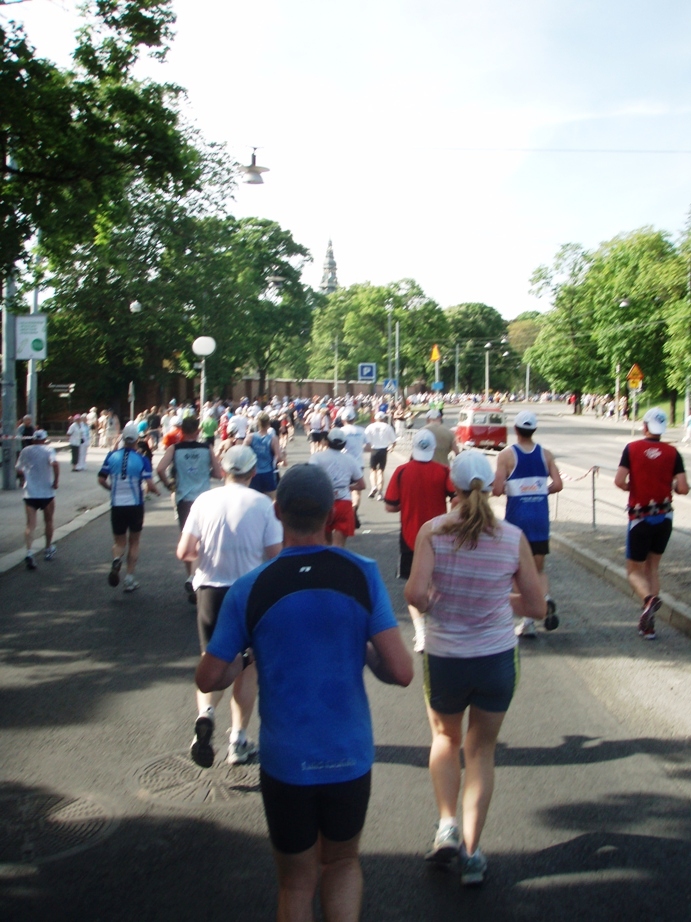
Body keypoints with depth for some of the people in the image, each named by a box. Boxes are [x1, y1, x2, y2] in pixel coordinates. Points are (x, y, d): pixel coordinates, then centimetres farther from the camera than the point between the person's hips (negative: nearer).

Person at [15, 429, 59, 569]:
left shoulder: (25, 451, 4)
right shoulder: (48, 450, -6)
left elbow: (18, 469, 14)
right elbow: (55, 464, -26)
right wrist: (56, 481, -15)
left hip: (30, 493, 2)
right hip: (47, 493, -1)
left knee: (30, 525, -3)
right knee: (48, 522, 18)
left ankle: (29, 552, -23)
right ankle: (48, 550, 32)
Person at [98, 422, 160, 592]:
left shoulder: (112, 456, -4)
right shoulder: (142, 459, -11)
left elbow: (101, 479, -1)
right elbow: (149, 485, -17)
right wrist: (155, 490, 6)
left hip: (117, 506, 1)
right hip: (135, 506, -1)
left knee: (119, 542, 15)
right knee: (134, 542, 17)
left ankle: (116, 560, -19)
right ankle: (129, 579, 16)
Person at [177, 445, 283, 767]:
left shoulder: (204, 501, -4)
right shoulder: (263, 504, -9)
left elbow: (183, 552, -4)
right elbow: (275, 555, -9)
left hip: (210, 589, 1)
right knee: (247, 666, 14)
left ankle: (205, 713, -14)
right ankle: (238, 740, 19)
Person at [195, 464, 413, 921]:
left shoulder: (249, 590, -13)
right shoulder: (362, 575, -12)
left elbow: (209, 679, -5)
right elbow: (400, 671, -15)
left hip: (285, 761, 0)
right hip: (350, 756, 1)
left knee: (297, 880, 21)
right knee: (343, 862, 27)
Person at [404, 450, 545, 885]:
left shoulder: (433, 531, -12)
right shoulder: (513, 537, -8)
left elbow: (416, 595, -22)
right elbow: (537, 606, -2)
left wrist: (435, 601, -1)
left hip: (444, 658, 0)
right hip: (498, 658, 1)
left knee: (445, 738, 27)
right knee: (482, 751, 18)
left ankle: (448, 826, 14)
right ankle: (472, 851, 18)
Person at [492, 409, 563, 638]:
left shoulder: (506, 454, -8)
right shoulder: (546, 454, 2)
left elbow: (497, 490, -14)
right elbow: (557, 485, -4)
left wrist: (501, 486, 9)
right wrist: (540, 491, 13)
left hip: (517, 514, -3)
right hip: (541, 514, 3)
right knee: (538, 569, 14)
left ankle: (528, 620, 5)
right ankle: (545, 597, -16)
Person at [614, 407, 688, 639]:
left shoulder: (632, 448, -7)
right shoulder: (672, 452, -2)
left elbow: (619, 481, -17)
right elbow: (683, 488, -9)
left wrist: (632, 488, 4)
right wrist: (668, 486, 12)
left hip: (639, 518, -3)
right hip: (664, 517, 3)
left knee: (634, 570, 8)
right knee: (652, 568, 17)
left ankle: (649, 598, -25)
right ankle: (648, 624, 13)